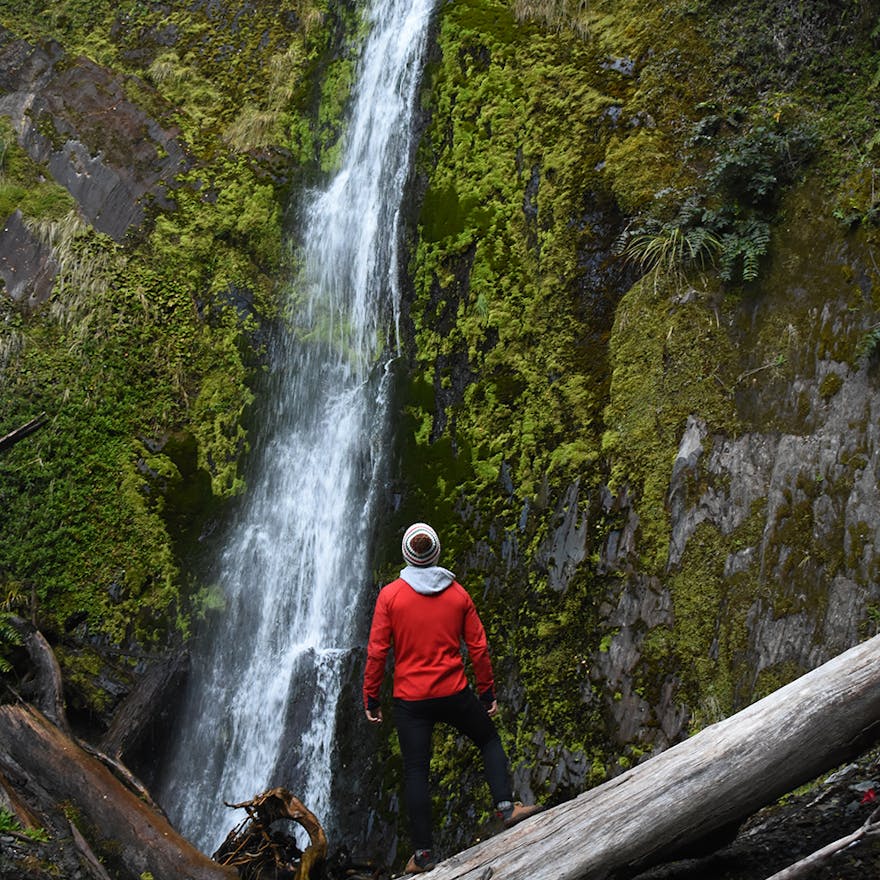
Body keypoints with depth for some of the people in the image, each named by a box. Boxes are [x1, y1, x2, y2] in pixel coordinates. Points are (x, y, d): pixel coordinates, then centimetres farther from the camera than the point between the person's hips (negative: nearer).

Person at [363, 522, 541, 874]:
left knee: (416, 771, 7)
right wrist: (488, 693, 13)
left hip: (410, 700, -1)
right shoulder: (458, 594, 0)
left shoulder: (390, 595, -6)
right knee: (490, 740, 24)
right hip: (454, 694, 1)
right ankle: (505, 806, 14)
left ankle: (423, 852, 10)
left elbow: (376, 652, -7)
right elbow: (478, 648, 2)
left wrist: (371, 699, 2)